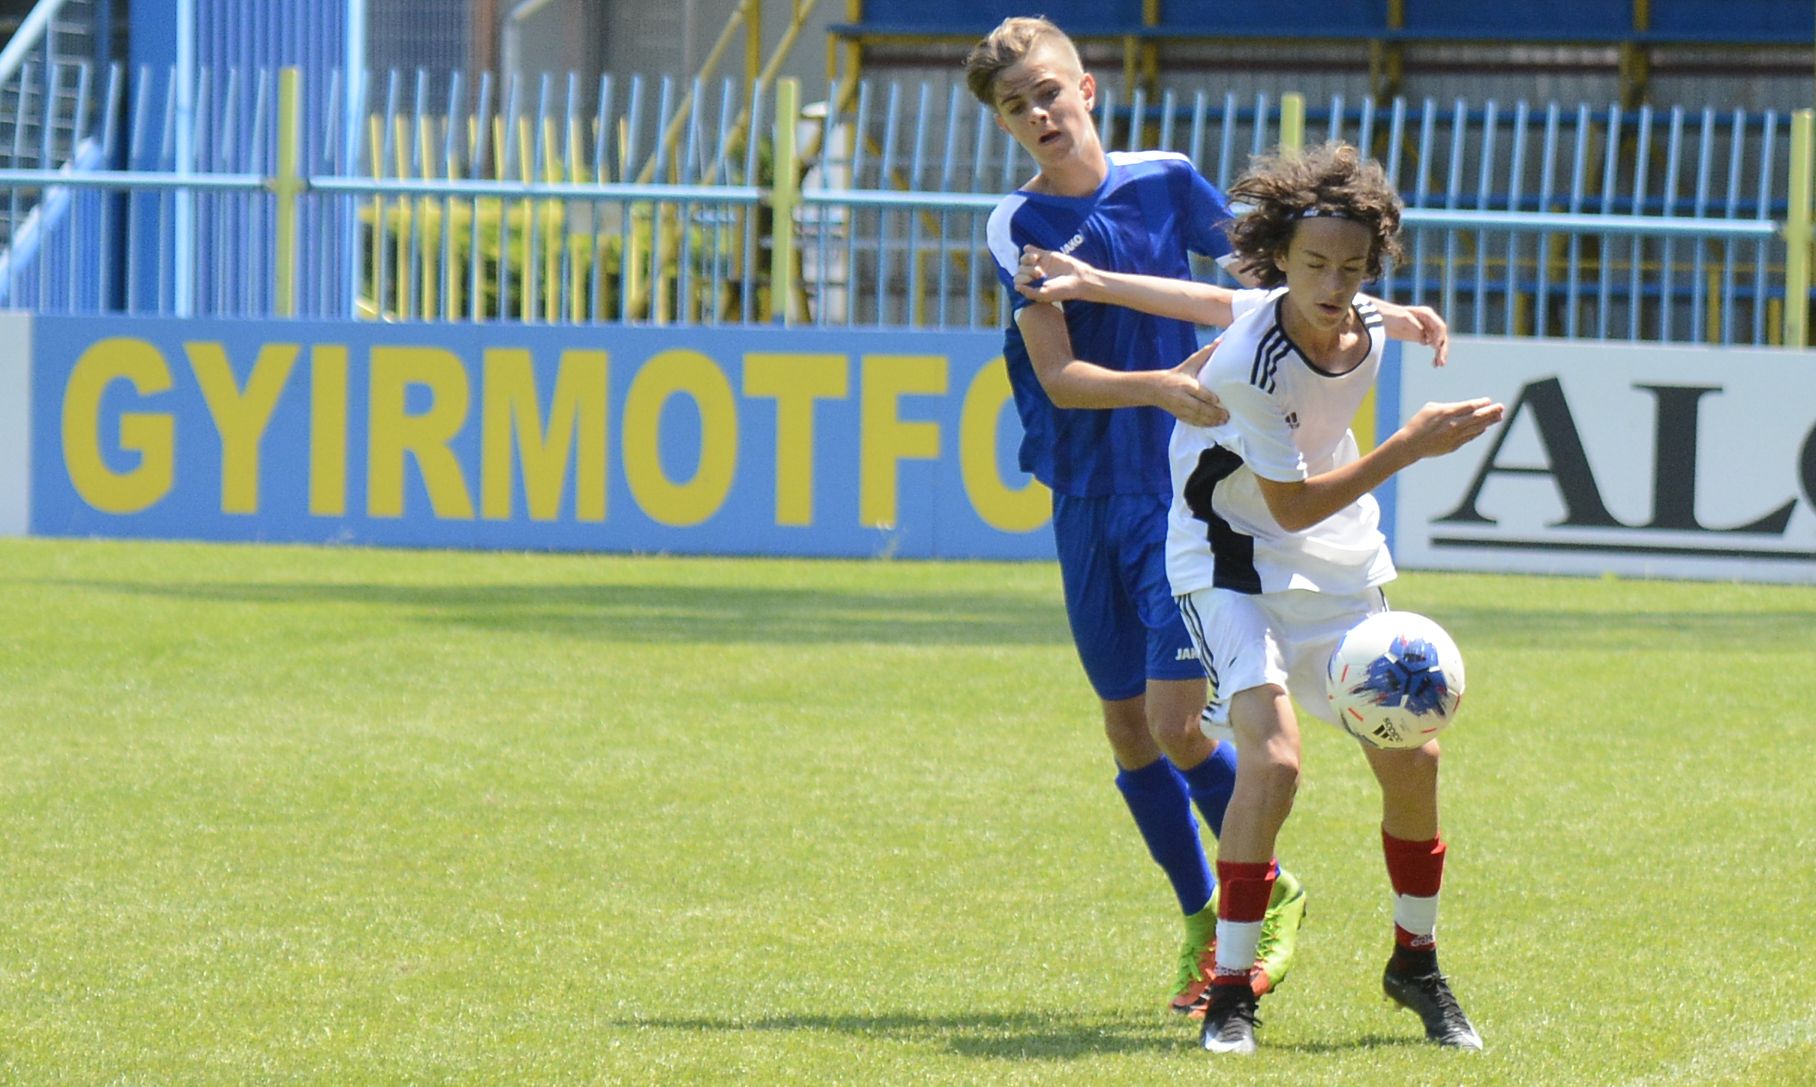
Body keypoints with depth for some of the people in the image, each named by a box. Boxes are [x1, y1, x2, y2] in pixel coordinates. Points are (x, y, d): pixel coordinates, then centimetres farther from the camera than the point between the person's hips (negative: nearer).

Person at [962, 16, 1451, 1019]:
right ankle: (1200, 919, 24)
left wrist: (1377, 316, 5)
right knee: (1126, 726, 7)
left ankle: (1272, 893, 10)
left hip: (1184, 489, -2)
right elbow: (1059, 375, -11)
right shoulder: (1019, 224, -2)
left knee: (1176, 721, -11)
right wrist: (1160, 386, -28)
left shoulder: (1166, 181, 0)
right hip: (1089, 501, 2)